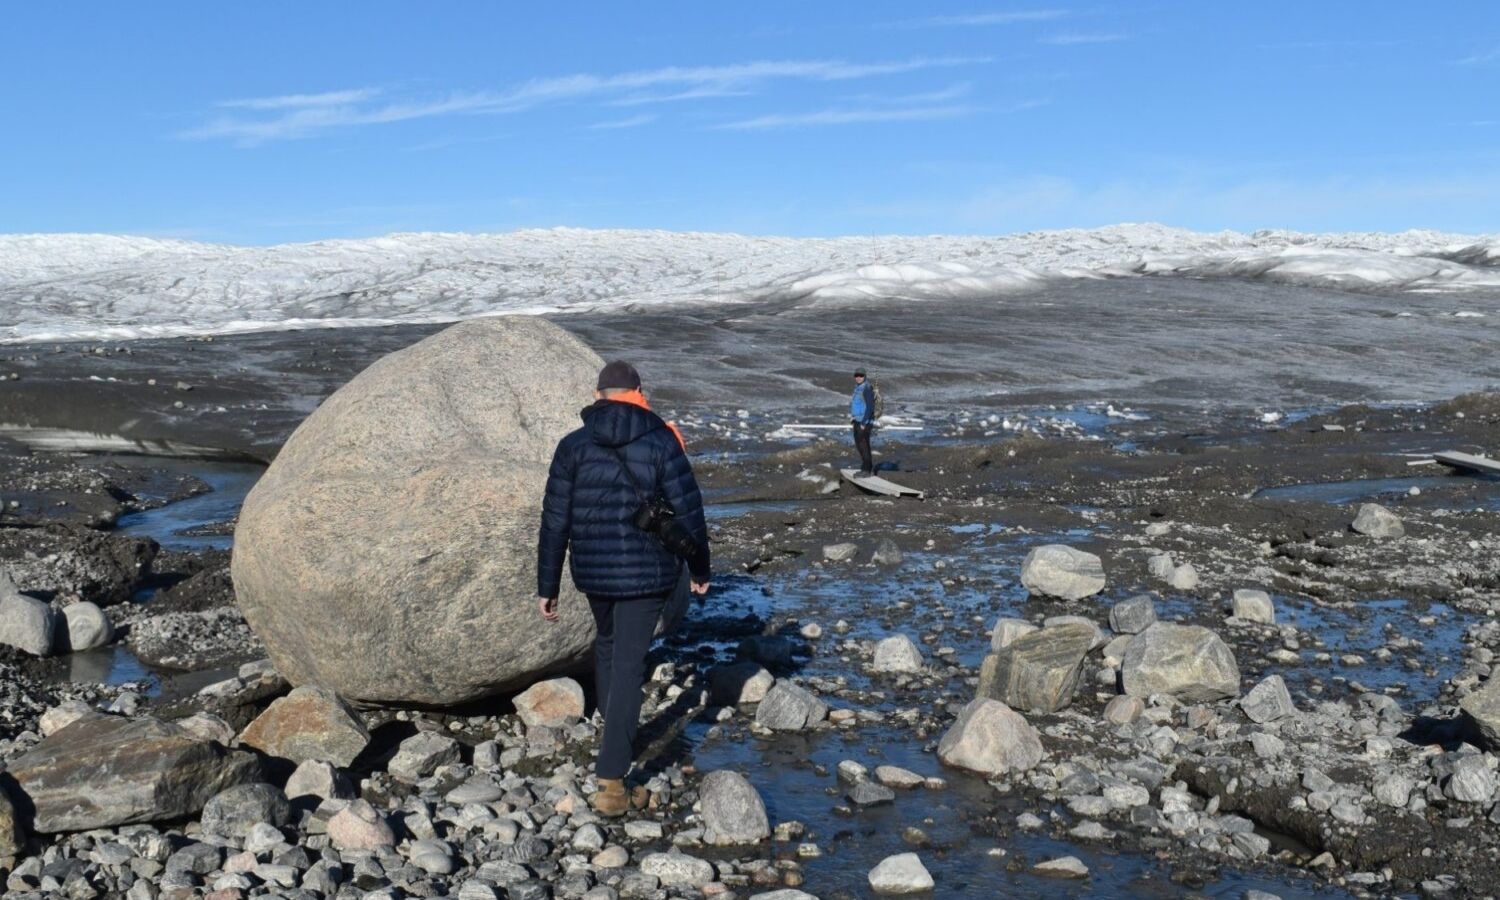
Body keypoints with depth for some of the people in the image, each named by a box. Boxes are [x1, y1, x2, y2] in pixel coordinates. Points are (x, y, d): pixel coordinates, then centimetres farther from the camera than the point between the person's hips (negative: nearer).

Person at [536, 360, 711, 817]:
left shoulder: (573, 446, -3)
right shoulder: (662, 442, -7)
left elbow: (554, 522, -3)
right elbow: (689, 512, -6)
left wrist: (547, 586, 4)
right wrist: (700, 569, 7)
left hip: (593, 571, 2)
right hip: (648, 573, -2)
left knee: (607, 642, 28)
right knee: (628, 666, 0)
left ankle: (614, 729, 42)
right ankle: (611, 779, -6)